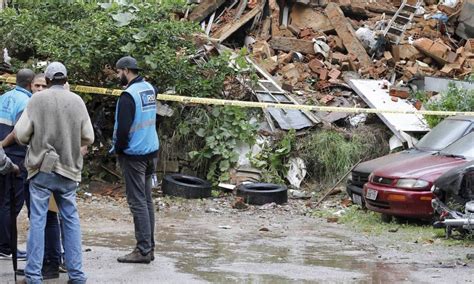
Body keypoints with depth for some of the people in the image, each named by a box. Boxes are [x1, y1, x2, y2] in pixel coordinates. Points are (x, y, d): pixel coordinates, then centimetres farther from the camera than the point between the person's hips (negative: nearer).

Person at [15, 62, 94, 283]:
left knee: (37, 220, 2)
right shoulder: (77, 101, -1)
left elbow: (21, 133, -8)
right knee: (71, 219, 10)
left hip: (41, 168, -2)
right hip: (69, 169, 2)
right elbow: (88, 138, 2)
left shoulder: (38, 99, -7)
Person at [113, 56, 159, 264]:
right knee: (147, 200, 12)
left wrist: (118, 149, -3)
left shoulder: (129, 95, -17)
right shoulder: (150, 89, 9)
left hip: (134, 155, -8)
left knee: (137, 202, -5)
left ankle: (143, 250, -4)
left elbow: (123, 128, -19)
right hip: (151, 152, 8)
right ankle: (149, 247, 15)